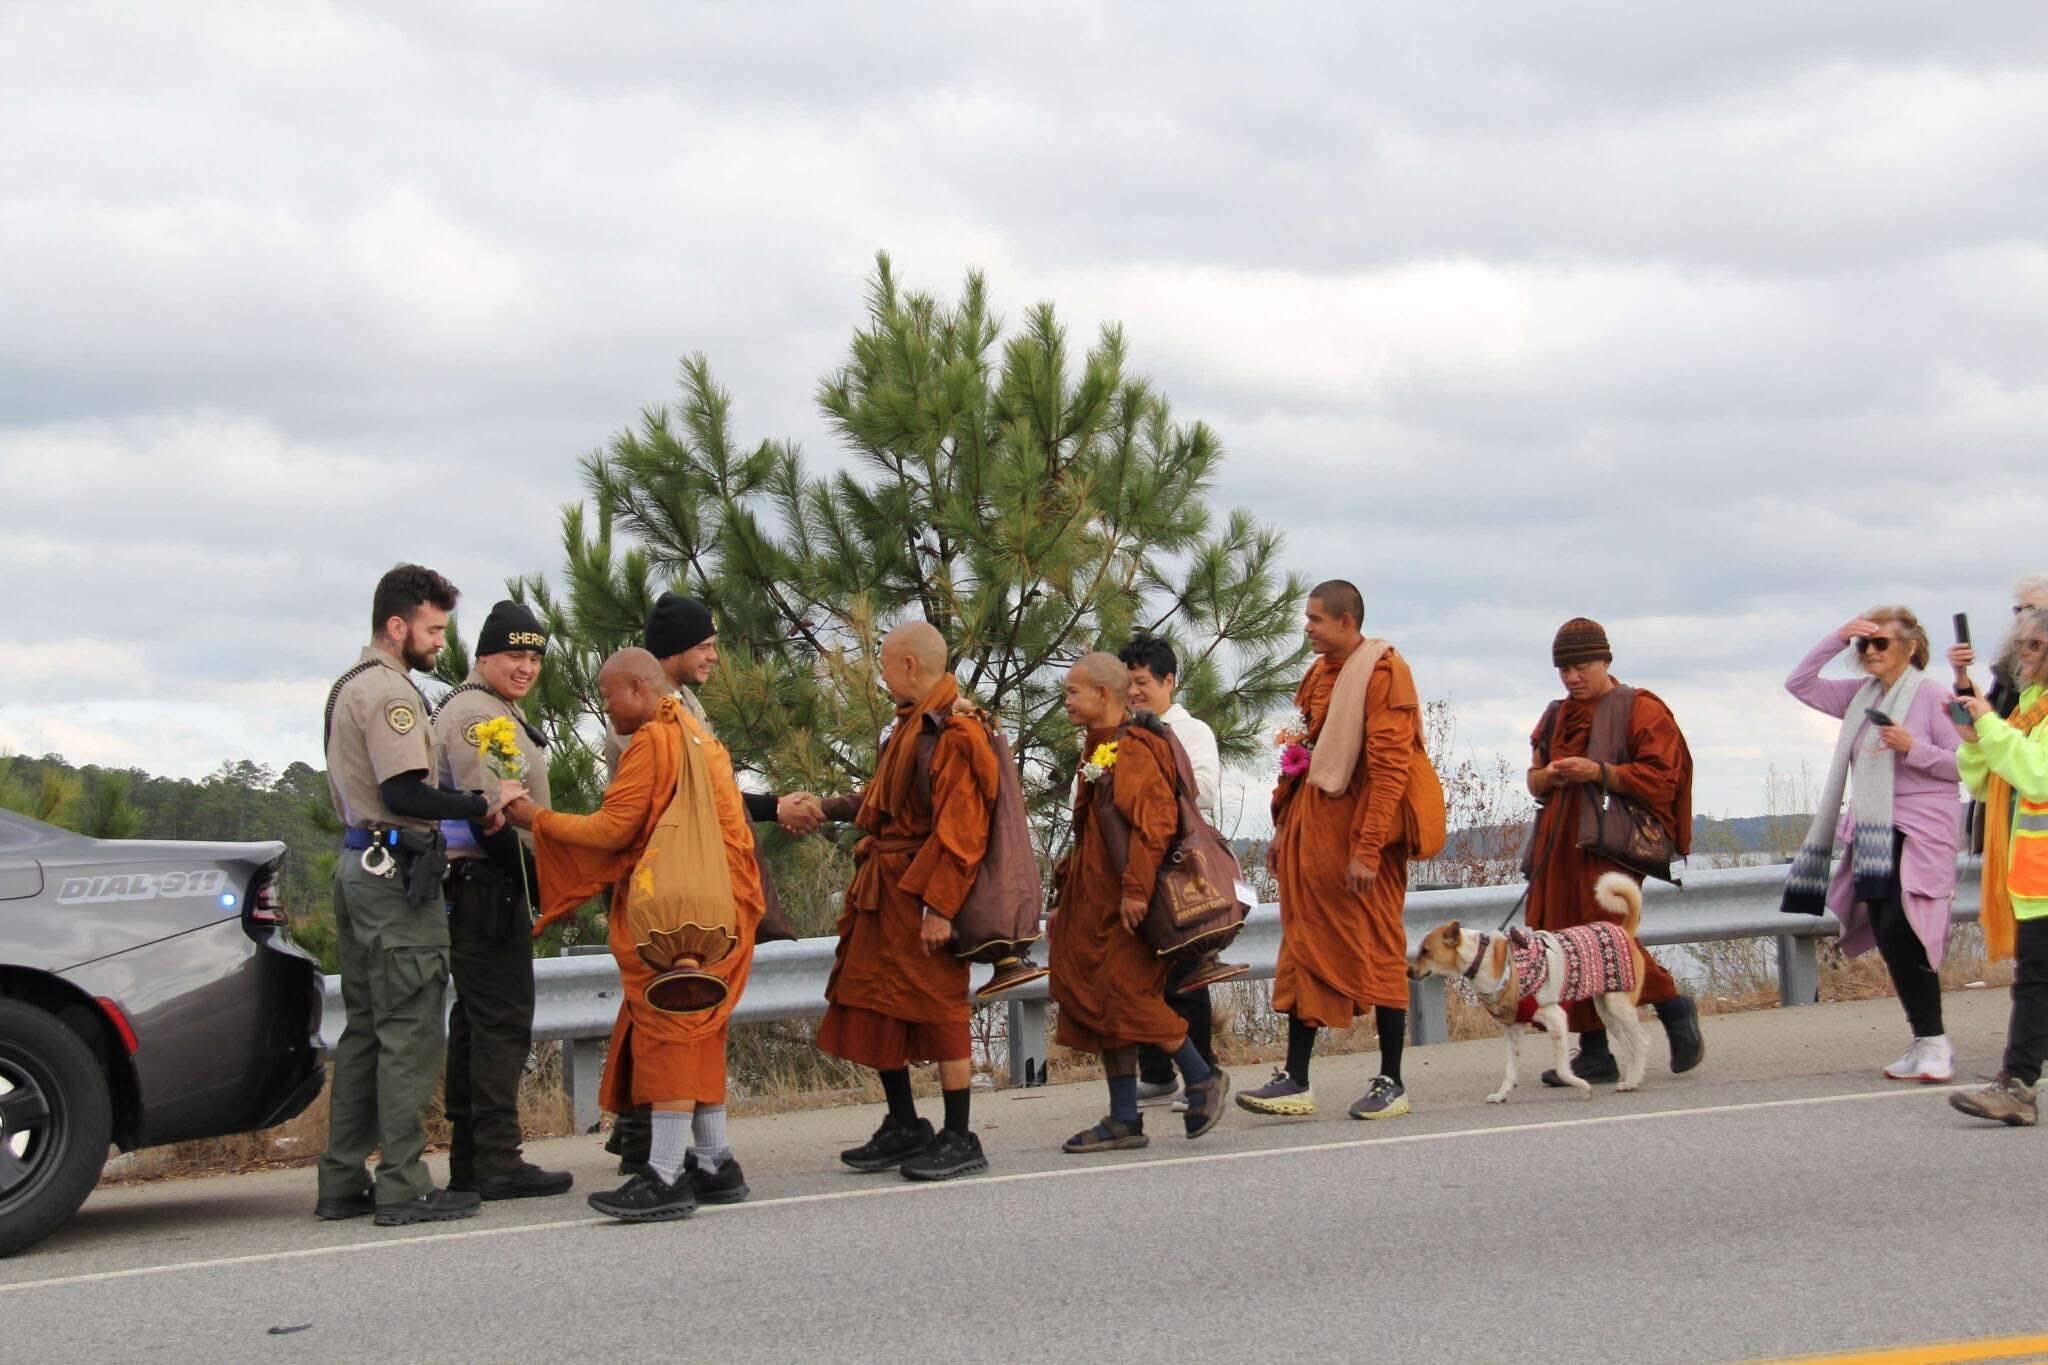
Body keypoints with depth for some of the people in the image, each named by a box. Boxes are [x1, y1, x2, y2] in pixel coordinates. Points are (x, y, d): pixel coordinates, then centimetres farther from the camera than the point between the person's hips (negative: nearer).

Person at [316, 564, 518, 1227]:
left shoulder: (351, 686, 20)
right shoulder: (389, 691, -13)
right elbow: (404, 793, -22)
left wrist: (460, 811, 14)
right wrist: (483, 804, -13)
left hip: (360, 866, 11)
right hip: (395, 873, -11)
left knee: (365, 1028, 12)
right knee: (410, 1031, -8)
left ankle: (343, 1182, 14)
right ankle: (403, 1187, -7)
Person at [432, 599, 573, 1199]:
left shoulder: (499, 711, 21)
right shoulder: (475, 714, -13)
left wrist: (532, 882, 22)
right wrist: (538, 879, -20)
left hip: (487, 886, 11)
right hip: (485, 885, -11)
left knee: (476, 1020, 12)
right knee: (501, 1020, -10)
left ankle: (469, 1160, 17)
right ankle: (498, 1161, -10)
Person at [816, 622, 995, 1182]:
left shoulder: (953, 733, -18)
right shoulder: (909, 726, 13)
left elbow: (958, 830, -22)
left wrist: (939, 907, -23)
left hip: (923, 893, -10)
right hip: (884, 892, 10)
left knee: (938, 1010, -3)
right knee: (875, 1006, 14)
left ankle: (959, 1140, 7)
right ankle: (904, 1128, 25)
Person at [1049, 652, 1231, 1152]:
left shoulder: (1133, 749, -13)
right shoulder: (1100, 751, 18)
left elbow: (1155, 822, -22)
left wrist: (1136, 890, -27)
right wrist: (1066, 900, 24)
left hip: (1124, 906, -10)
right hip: (1093, 903, 10)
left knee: (1127, 997, -10)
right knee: (1098, 1004, 7)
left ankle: (1202, 1079, 6)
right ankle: (1124, 1119, 11)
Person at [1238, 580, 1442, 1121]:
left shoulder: (1383, 673, -12)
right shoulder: (1321, 675, 13)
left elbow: (1390, 767, -18)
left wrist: (1367, 850, -21)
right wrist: (1284, 825, 14)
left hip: (1361, 828, -8)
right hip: (1313, 828, 8)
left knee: (1378, 950, 0)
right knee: (1306, 948, 6)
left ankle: (1391, 1083, 8)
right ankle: (1295, 1081, 9)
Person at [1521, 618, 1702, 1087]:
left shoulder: (1640, 710, 1)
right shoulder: (1557, 716, 21)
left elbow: (1660, 777, -8)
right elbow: (1534, 780, 26)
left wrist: (1599, 772, -17)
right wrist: (1548, 776, 2)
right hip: (1560, 846, 7)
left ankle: (1674, 1008, 6)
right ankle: (1594, 1052, 2)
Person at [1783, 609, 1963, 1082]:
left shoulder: (1932, 697, -6)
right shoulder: (1860, 696, 13)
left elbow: (1963, 763, -8)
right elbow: (1799, 684, 12)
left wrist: (1913, 748, -21)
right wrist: (1837, 639, 3)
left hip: (1919, 833, -7)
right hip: (1872, 836, 7)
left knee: (1900, 931, -18)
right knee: (1888, 939, 5)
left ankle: (1932, 1040, -13)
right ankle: (1927, 1041, 12)